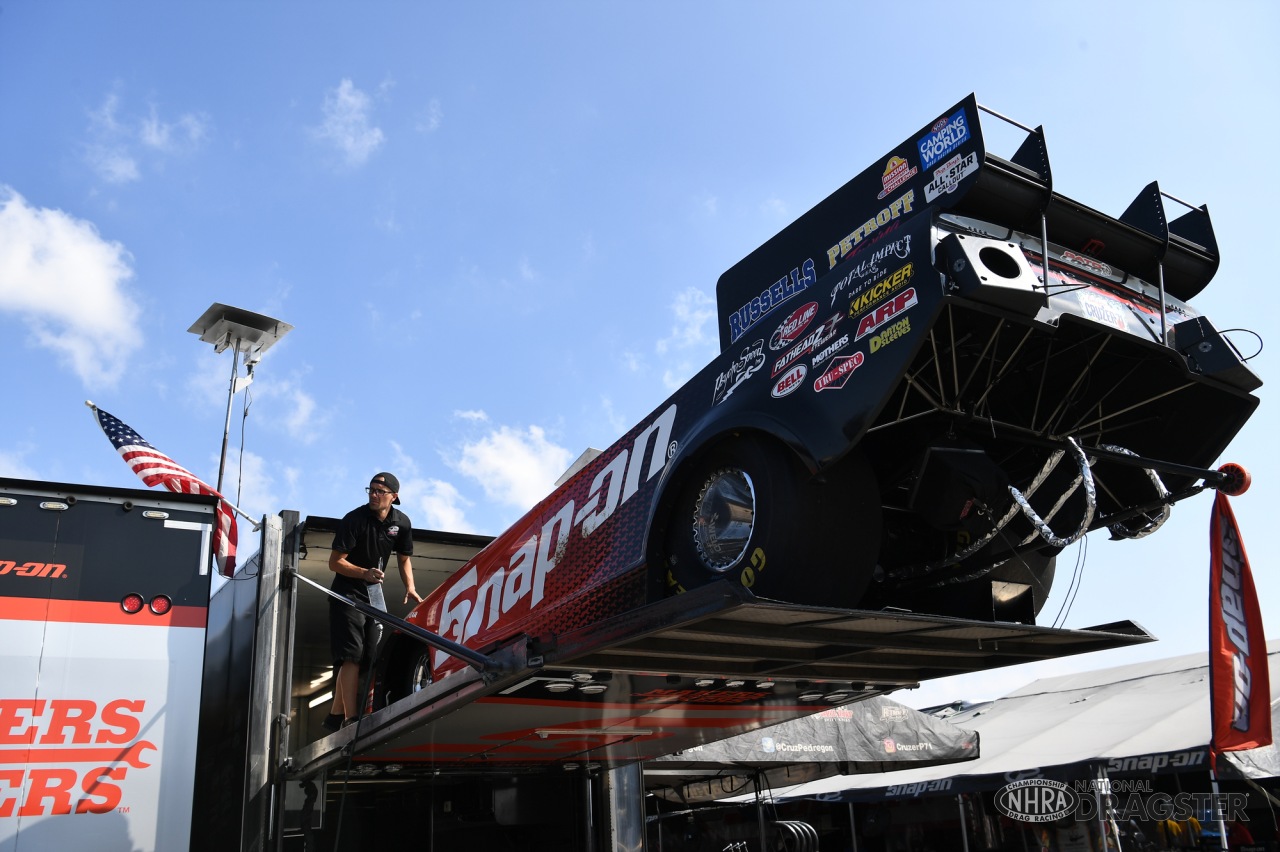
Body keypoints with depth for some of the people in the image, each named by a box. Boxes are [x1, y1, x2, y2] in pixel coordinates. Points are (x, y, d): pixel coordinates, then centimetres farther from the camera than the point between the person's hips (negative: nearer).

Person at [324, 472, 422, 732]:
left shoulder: (401, 523, -2)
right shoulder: (354, 519, -18)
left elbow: (404, 558, 12)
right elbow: (335, 562, -18)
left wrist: (410, 587, -4)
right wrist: (364, 573, -34)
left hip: (374, 594, 6)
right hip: (348, 592, -6)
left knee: (366, 659, 9)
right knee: (352, 656, -16)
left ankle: (336, 716, 20)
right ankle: (350, 720, -17)